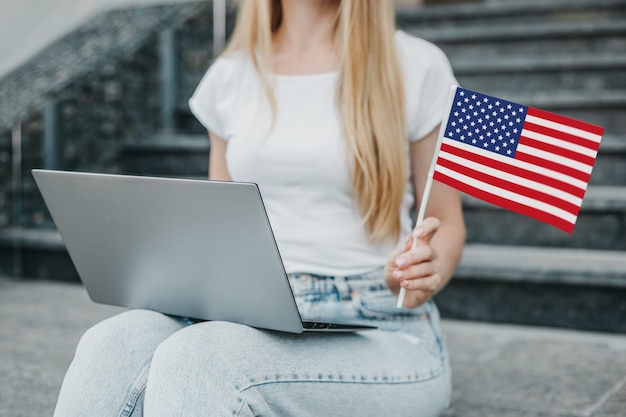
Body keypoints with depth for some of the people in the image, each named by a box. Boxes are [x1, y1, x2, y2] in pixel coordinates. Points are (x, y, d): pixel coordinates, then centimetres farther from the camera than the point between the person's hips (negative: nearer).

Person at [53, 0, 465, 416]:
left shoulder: (416, 66, 2)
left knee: (195, 356, -33)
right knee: (110, 345, -27)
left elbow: (447, 225, 8)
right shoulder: (229, 76, 12)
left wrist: (428, 273, -15)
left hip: (378, 330, -3)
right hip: (252, 313, 4)